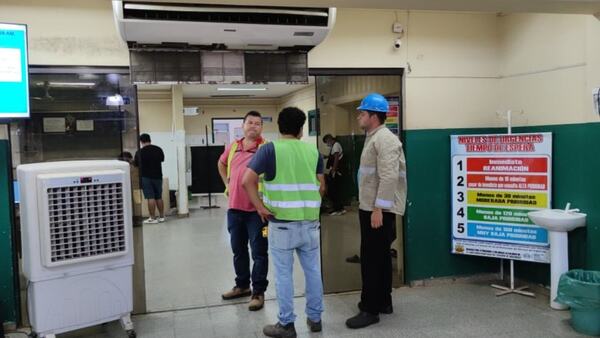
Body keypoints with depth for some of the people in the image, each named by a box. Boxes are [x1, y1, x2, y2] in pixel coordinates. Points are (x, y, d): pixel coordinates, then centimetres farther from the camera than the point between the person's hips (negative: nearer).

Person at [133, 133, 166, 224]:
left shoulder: (140, 152, -10)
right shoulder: (158, 149, 0)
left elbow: (135, 164, 3)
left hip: (146, 177, -4)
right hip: (158, 176, 4)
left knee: (150, 198, -4)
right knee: (159, 197, 12)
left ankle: (152, 218, -3)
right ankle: (161, 216, 17)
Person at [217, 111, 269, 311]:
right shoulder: (233, 147, 9)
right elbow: (221, 164, 28)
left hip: (256, 209, -6)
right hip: (234, 208, 6)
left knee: (259, 253, 3)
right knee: (238, 250, 18)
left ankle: (259, 292, 13)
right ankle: (242, 285, 34)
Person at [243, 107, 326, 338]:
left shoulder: (269, 149, -5)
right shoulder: (312, 150, 6)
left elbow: (247, 181, -14)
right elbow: (321, 186, 9)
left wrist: (260, 207, -7)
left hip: (282, 222, -4)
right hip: (310, 221, 4)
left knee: (284, 274, 6)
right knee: (313, 271, 15)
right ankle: (315, 318, 27)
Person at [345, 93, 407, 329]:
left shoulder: (385, 139, -15)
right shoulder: (373, 138, 17)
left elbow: (389, 177, -24)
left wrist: (378, 209, -24)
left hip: (378, 210, -10)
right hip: (370, 207, 10)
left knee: (371, 258, -4)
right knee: (379, 257, 16)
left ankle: (370, 309, 6)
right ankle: (383, 302, 28)